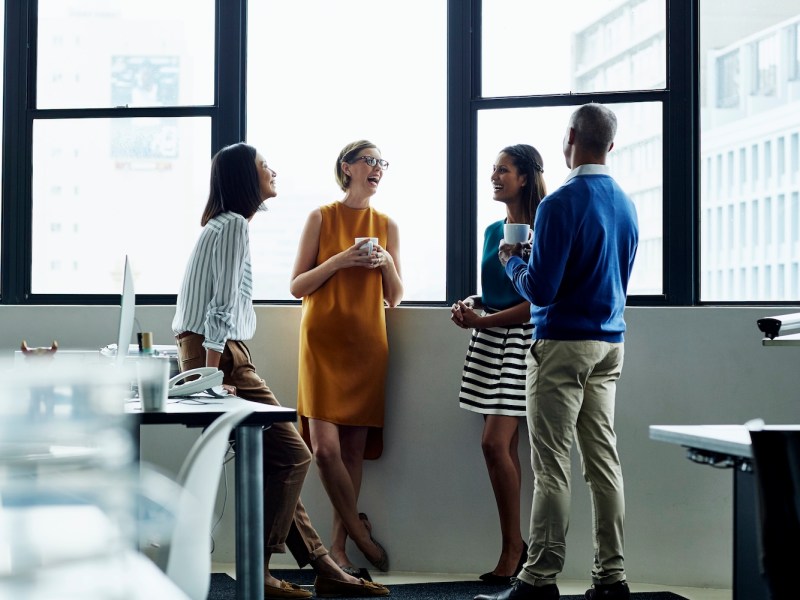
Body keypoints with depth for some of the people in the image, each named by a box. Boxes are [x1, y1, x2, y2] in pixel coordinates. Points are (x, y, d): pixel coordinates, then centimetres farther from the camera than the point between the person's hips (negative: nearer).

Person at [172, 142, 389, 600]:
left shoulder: (227, 225, 20)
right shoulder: (234, 226, -11)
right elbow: (222, 307, -18)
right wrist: (210, 376, -22)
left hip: (218, 354, 10)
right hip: (218, 354, -10)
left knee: (276, 462, 10)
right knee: (292, 456, -7)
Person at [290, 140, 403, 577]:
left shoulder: (386, 226, 11)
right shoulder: (320, 219, 2)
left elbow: (395, 298, 12)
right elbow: (297, 287, 0)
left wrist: (386, 263, -6)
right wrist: (340, 260, -12)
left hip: (367, 343, 3)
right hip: (323, 339, -2)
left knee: (355, 446, 1)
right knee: (325, 447, -12)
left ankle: (338, 544, 9)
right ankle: (358, 530, 6)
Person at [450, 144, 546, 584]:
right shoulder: (493, 231, 14)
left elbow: (537, 304, -14)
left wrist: (481, 321, -14)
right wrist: (471, 304, 2)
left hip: (519, 340, -8)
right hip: (488, 341, 8)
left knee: (495, 443, -14)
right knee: (505, 447, 6)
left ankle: (512, 545, -3)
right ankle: (514, 547, 9)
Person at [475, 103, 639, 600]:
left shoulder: (562, 204, -14)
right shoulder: (625, 204, 10)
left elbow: (540, 289, -16)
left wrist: (513, 262, 4)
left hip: (564, 344, -7)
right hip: (610, 344, 7)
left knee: (552, 466, -4)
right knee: (603, 460, 9)